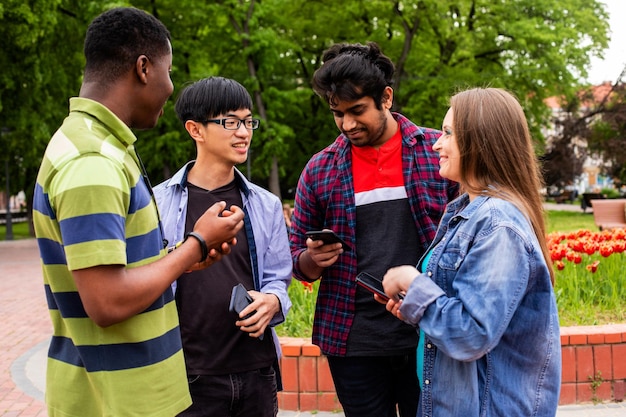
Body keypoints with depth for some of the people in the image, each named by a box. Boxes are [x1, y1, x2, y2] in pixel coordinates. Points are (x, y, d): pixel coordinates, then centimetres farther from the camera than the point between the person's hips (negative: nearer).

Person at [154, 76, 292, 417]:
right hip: (189, 376, -3)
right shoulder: (158, 203, -3)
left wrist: (272, 302, -10)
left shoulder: (266, 205, 9)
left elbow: (277, 280, 10)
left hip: (257, 371, 4)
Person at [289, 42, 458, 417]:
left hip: (429, 335, -1)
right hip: (354, 342, 1)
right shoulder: (319, 170, 4)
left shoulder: (438, 151, -1)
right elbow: (298, 260, 11)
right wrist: (313, 260, -12)